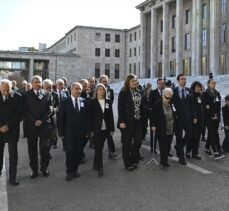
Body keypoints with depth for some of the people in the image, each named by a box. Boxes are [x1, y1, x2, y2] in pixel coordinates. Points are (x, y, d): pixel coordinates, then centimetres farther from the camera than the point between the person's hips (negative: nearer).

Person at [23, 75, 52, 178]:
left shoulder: (46, 94, 5)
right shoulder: (26, 95, 3)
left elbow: (49, 110, 3)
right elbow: (25, 111, -2)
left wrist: (42, 120, -9)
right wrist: (34, 121, -11)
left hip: (44, 125, 0)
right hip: (31, 125, 0)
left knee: (45, 148, 1)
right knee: (32, 149, 6)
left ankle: (44, 168, 17)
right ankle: (34, 169, 17)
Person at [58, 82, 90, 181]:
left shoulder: (84, 102, 5)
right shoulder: (65, 102, -2)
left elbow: (87, 117, 5)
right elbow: (61, 118, -2)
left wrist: (87, 131, 2)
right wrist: (61, 132, -5)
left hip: (81, 132, 3)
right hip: (69, 132, -2)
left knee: (79, 152, 8)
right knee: (70, 152, 1)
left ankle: (75, 169, 25)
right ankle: (69, 172, 15)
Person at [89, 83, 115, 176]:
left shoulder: (108, 101, 7)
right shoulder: (92, 102, -2)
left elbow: (111, 115, 7)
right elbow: (90, 116, -4)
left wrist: (112, 129, 3)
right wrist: (91, 130, -9)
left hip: (105, 129, 3)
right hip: (97, 129, -3)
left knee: (99, 147, 11)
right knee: (98, 148, -6)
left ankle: (96, 164, 27)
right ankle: (100, 167, -1)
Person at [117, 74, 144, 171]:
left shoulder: (138, 92, 10)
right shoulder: (123, 93, -8)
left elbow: (141, 106, 11)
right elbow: (120, 108, -12)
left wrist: (142, 117, 5)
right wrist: (121, 121, -18)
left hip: (138, 121, 6)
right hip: (127, 122, -5)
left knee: (138, 140, 6)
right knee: (127, 143, 6)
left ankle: (134, 160, 25)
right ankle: (127, 163, 19)